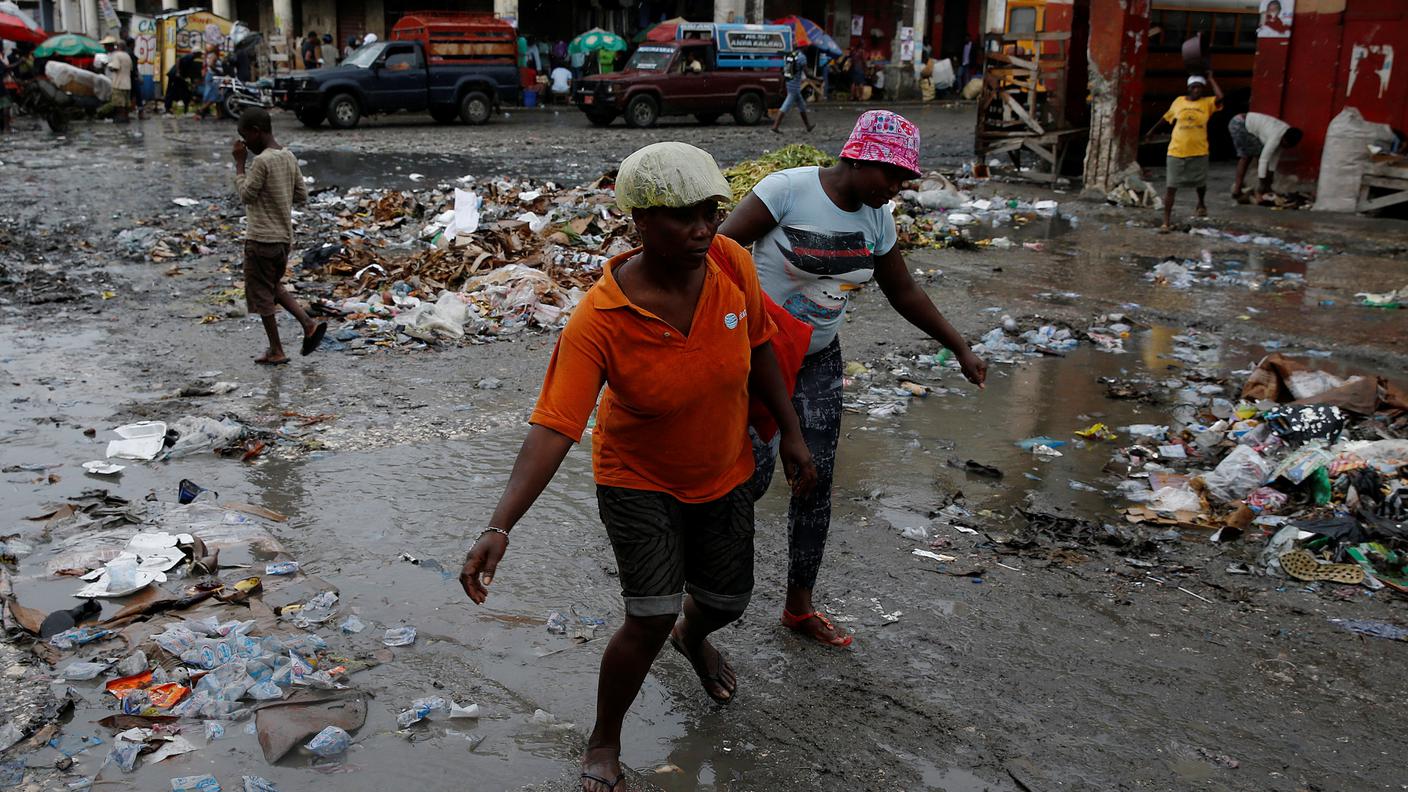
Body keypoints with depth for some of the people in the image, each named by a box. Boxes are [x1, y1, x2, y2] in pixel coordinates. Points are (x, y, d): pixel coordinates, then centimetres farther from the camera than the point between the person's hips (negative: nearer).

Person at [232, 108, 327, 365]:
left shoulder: (261, 161, -19)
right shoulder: (289, 157, 5)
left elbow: (246, 195, -11)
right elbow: (302, 195, 10)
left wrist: (239, 163, -7)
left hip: (261, 238, -8)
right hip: (284, 236, 8)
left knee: (261, 295, 5)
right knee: (274, 287, 23)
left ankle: (276, 351, 11)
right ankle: (309, 324, 8)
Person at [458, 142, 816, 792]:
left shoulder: (729, 262, -20)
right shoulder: (599, 321, -32)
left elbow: (756, 346, -2)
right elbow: (553, 427, -36)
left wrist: (790, 431, 3)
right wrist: (499, 528, -46)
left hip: (723, 474, 5)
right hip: (639, 479, -4)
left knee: (726, 601, 18)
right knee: (650, 620, -13)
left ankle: (692, 637, 59)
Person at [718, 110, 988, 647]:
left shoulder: (875, 218, 1)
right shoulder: (789, 190, -18)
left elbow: (904, 291, 12)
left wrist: (960, 349, 15)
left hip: (819, 361, 6)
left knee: (816, 482, 7)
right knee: (753, 474, -14)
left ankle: (800, 608, 22)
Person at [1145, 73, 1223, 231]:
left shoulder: (1207, 103, -1)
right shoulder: (1179, 101, 4)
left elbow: (1220, 97, -22)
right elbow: (1167, 117, 19)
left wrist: (1211, 79, -10)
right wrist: (1152, 129, 29)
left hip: (1199, 151, 0)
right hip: (1176, 151, 0)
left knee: (1200, 183, 19)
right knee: (1171, 186, -6)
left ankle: (1201, 204, 50)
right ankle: (1166, 221, -4)